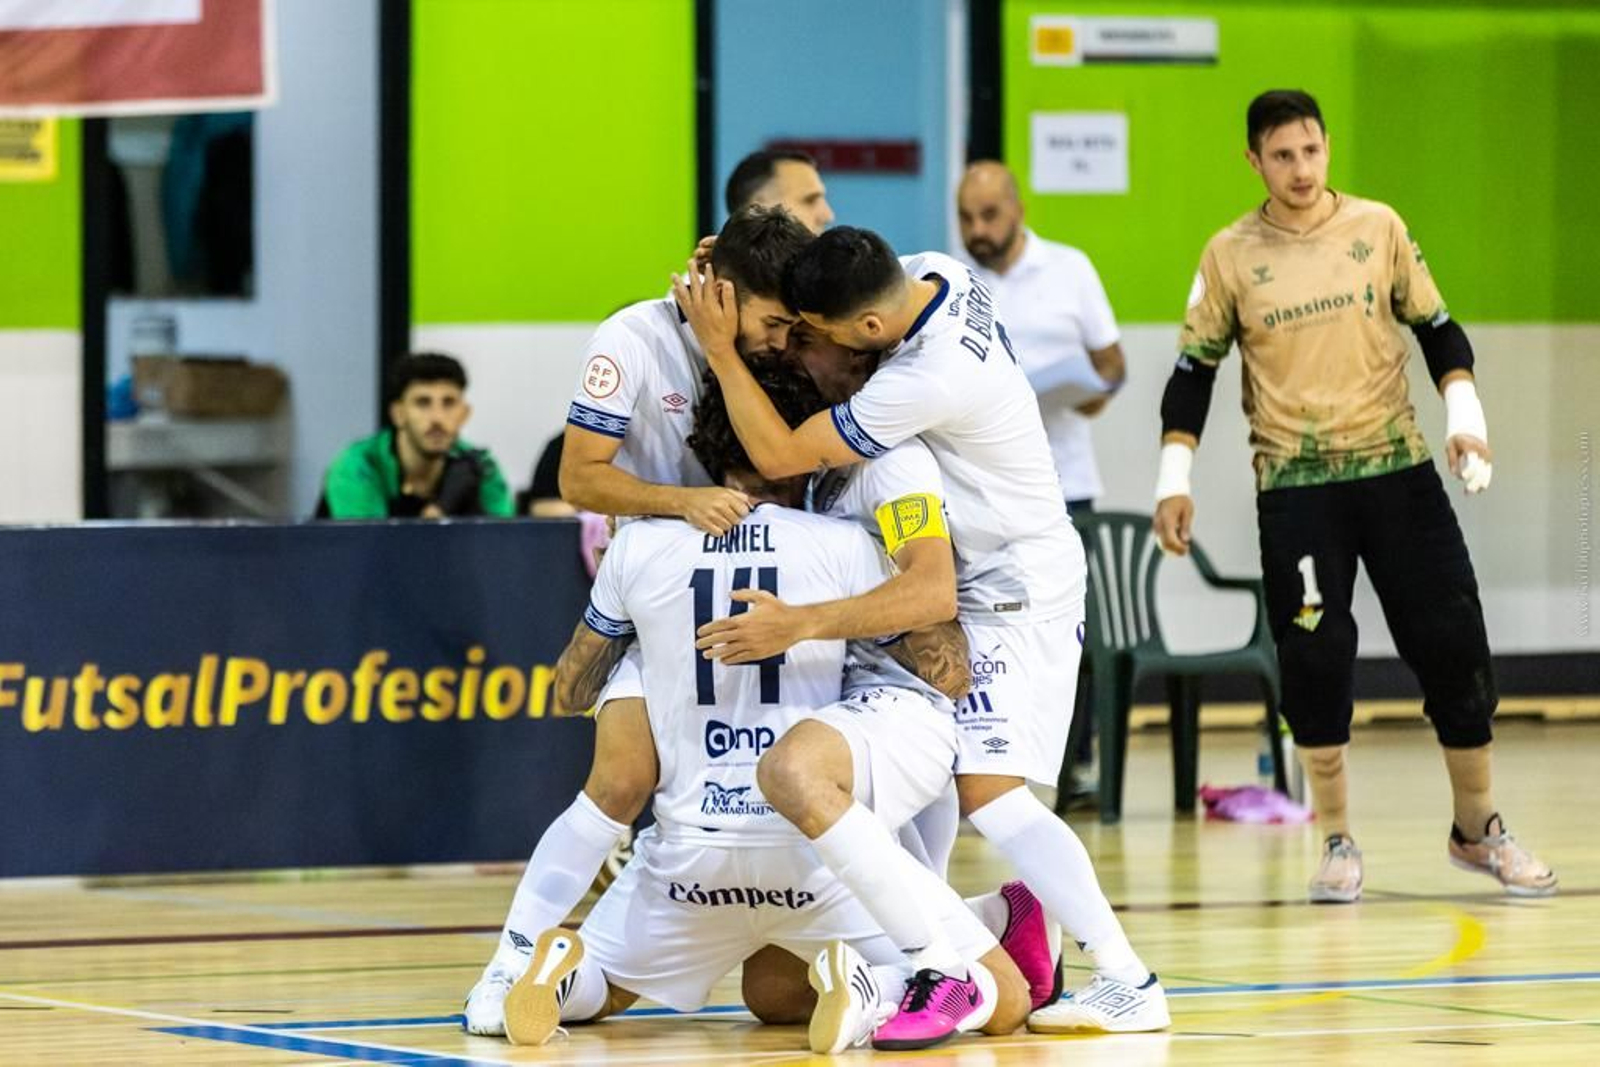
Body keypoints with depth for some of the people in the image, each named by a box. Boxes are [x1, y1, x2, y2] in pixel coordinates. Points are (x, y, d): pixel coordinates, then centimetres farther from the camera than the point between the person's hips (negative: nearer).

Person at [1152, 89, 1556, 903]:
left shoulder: (1379, 227, 3)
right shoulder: (1230, 256, 1)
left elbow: (1437, 330, 9)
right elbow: (1194, 370, 6)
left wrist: (1463, 409, -7)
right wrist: (1174, 477, -2)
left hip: (1397, 469, 1)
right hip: (1294, 486, -1)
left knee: (1454, 645, -1)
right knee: (1315, 658, -8)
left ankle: (1477, 829, 14)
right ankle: (1337, 844, 7)